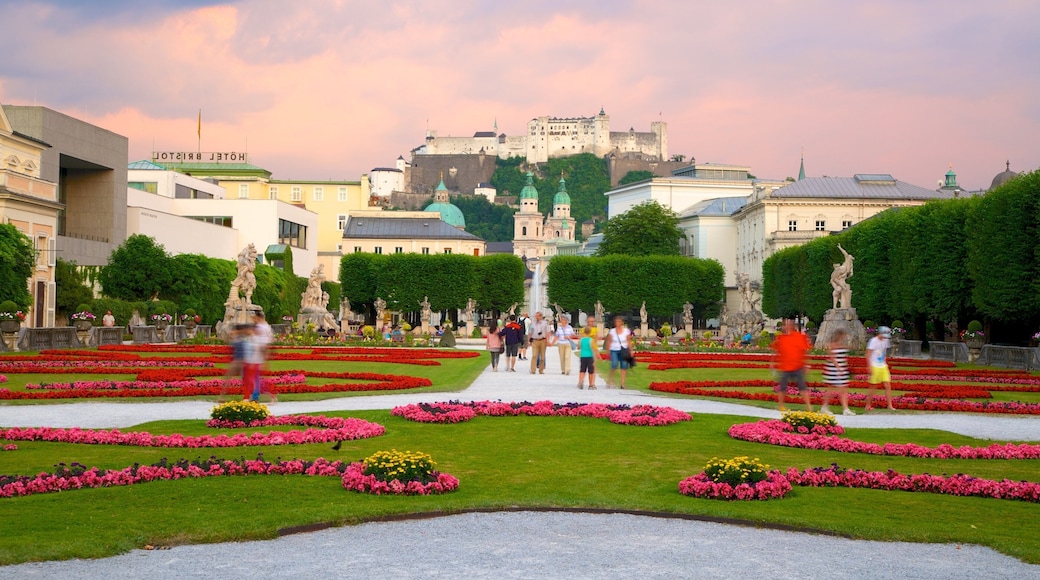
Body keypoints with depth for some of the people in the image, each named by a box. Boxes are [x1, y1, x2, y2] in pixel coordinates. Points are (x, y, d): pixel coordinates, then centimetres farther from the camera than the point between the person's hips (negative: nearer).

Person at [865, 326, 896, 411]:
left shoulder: (885, 341, 10)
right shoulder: (873, 341, -11)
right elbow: (868, 355, -12)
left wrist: (885, 364, 18)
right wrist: (870, 367, -17)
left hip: (883, 367, 6)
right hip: (875, 367, -6)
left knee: (888, 386, -1)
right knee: (873, 387, 1)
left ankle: (890, 406, 1)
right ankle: (868, 405, 12)